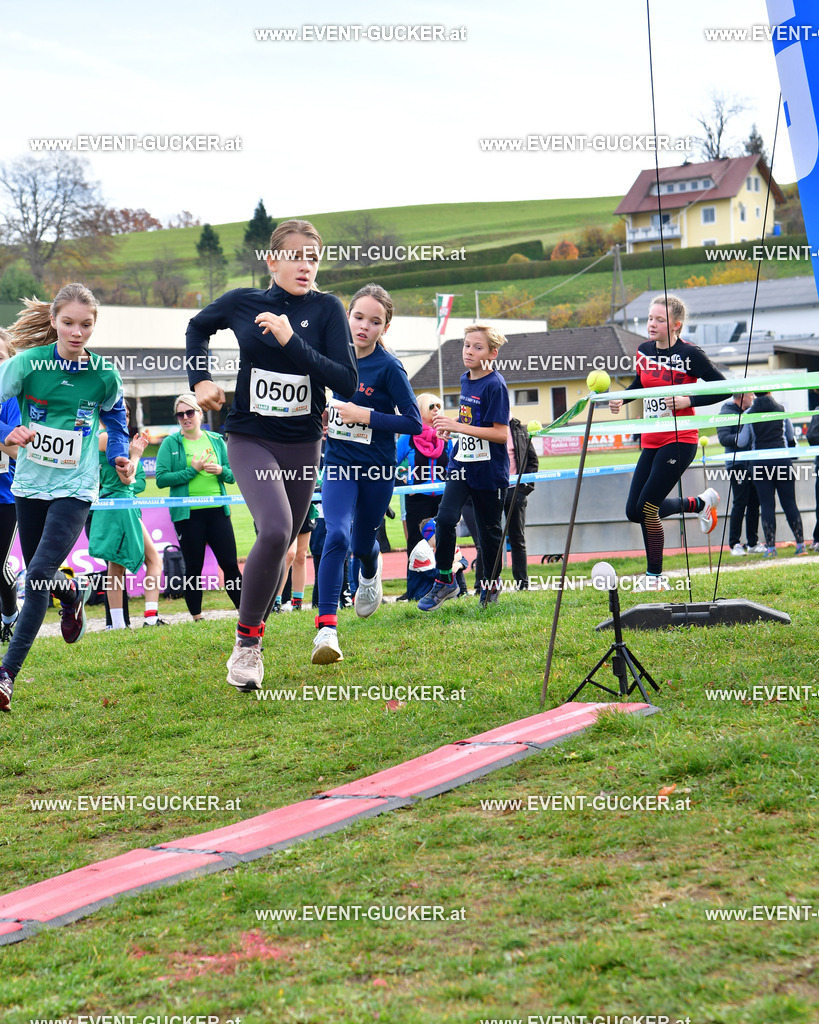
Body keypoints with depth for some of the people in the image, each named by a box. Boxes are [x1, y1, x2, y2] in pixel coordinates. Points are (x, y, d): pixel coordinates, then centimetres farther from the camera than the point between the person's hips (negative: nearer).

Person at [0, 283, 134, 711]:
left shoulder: (104, 374, -6)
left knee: (39, 575, -16)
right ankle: (74, 592, 53)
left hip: (74, 487, -2)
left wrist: (119, 456, 5)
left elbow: (115, 413, 16)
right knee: (39, 576, 16)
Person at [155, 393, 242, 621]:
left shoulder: (216, 440, 11)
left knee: (230, 564, 1)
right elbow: (161, 478, -8)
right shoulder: (171, 443, 1)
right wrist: (191, 471, -14)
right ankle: (196, 617, 10)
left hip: (217, 510, 2)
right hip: (187, 514, -2)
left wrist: (221, 471, -8)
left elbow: (232, 476, 14)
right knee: (193, 568, 3)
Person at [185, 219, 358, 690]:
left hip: (302, 444, 2)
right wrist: (201, 379, 6)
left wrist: (291, 341, -21)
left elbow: (347, 383, -15)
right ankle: (246, 642, -11)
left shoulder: (327, 309, -6)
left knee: (281, 546, 12)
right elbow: (199, 327, 19)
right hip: (251, 439, -2)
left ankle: (253, 634, 33)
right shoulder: (243, 301, -3)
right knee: (275, 531, -25)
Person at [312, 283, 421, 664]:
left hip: (378, 468, -2)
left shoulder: (388, 367, -14)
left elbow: (414, 422, -15)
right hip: (338, 463, 2)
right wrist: (324, 418, 4)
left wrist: (365, 416, -22)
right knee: (337, 535, -20)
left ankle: (371, 568, 56)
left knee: (361, 544, 15)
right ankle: (326, 630, -24)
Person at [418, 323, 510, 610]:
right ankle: (444, 581, -2)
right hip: (462, 464, 6)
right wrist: (450, 425, 4)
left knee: (488, 530, 8)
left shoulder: (495, 385, -16)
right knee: (445, 518, -12)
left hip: (489, 470, -6)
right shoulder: (465, 380, 8)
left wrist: (459, 426, -24)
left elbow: (501, 433, -21)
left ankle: (490, 584, 28)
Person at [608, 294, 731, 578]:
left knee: (647, 508, -12)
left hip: (679, 440, -7)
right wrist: (622, 397, 8)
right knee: (634, 511, 4)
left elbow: (723, 388, -8)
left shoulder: (689, 354, -11)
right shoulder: (644, 351, 7)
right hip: (651, 442, 7)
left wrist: (689, 400, -17)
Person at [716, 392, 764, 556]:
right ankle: (735, 544, -3)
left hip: (752, 462, 7)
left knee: (754, 503, 7)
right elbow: (724, 438, -15)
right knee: (739, 504, -8)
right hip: (737, 464, -7)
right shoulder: (726, 413, -5)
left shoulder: (749, 411, 18)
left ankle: (753, 543, 13)